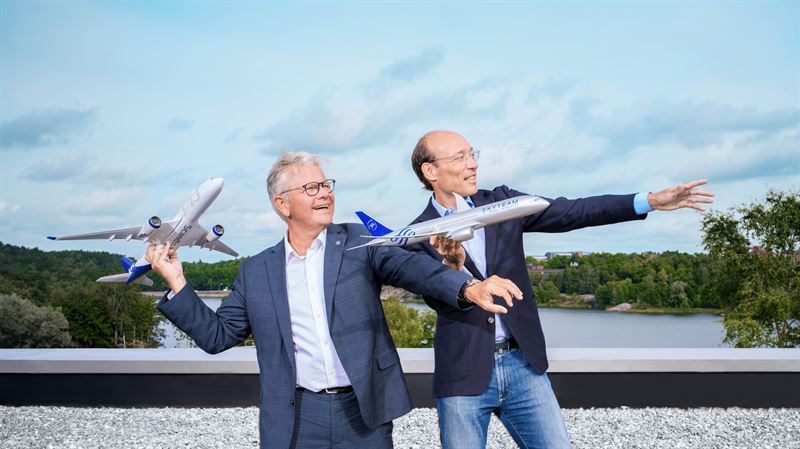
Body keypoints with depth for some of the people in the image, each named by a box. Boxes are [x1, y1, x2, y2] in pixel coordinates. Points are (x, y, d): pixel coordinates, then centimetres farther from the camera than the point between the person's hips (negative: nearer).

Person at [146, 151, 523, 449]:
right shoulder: (257, 271, 8)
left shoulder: (358, 242, 4)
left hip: (365, 414, 0)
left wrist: (467, 288, -29)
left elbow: (410, 267, -11)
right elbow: (217, 335, 11)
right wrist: (177, 284, 0)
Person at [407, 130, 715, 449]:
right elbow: (439, 302, -12)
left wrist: (650, 201, -6)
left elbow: (571, 213, 0)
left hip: (522, 364, 3)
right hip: (464, 375, -3)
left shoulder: (501, 203, 5)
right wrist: (451, 267, -33)